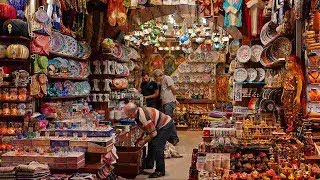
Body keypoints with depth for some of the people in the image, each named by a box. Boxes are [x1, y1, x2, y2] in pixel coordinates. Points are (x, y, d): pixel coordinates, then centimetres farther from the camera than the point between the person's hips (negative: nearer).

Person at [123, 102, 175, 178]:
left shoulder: (143, 117, -33)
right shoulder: (138, 114, -3)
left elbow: (153, 133, -26)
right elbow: (147, 129, 11)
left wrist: (143, 141, -14)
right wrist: (141, 139, 8)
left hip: (166, 125, -10)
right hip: (160, 126, 10)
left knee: (157, 147, -15)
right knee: (151, 144, 17)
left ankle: (160, 171, -6)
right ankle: (149, 165, 32)